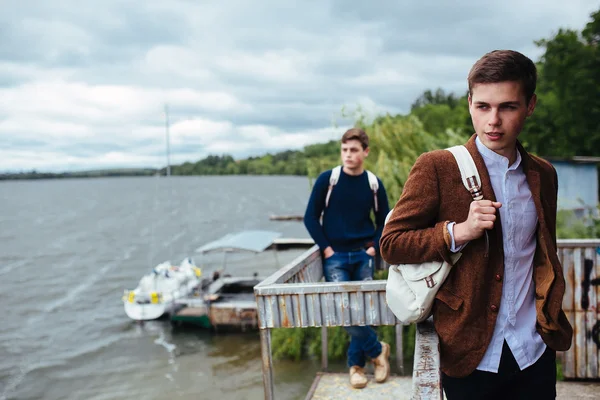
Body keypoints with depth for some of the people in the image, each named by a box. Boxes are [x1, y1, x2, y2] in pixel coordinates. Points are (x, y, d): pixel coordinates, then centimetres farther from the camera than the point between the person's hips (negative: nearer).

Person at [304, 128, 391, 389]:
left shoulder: (374, 183, 1)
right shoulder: (327, 179, -6)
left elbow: (384, 220, 11)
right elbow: (310, 217, -2)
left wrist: (374, 247, -2)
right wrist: (326, 248, -8)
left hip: (363, 256, 2)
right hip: (336, 257, -2)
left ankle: (356, 364, 20)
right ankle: (377, 350, 9)